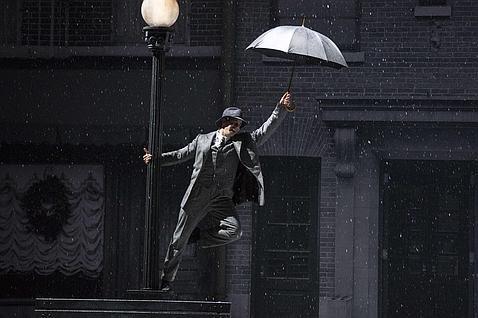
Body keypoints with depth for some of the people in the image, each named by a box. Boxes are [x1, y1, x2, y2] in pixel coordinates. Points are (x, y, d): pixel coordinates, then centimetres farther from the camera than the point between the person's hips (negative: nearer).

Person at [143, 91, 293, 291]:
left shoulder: (244, 142, 15)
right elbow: (180, 155, 20)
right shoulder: (203, 140, 15)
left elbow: (266, 130, 8)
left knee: (233, 230, -25)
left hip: (222, 199, 1)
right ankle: (165, 279, 12)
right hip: (197, 197, -1)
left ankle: (198, 237, -1)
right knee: (179, 239, 0)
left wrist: (281, 110, -3)